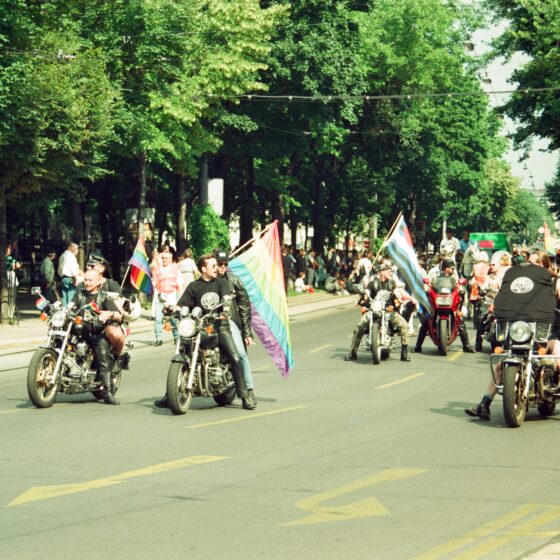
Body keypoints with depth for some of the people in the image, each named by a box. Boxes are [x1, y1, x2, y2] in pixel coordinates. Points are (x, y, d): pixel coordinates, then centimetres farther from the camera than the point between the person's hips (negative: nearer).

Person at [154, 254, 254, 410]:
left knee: (235, 359, -15)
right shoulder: (194, 286, 11)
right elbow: (182, 305, 6)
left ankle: (244, 397, -8)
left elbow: (227, 298, -9)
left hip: (219, 325, -1)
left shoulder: (221, 282, 9)